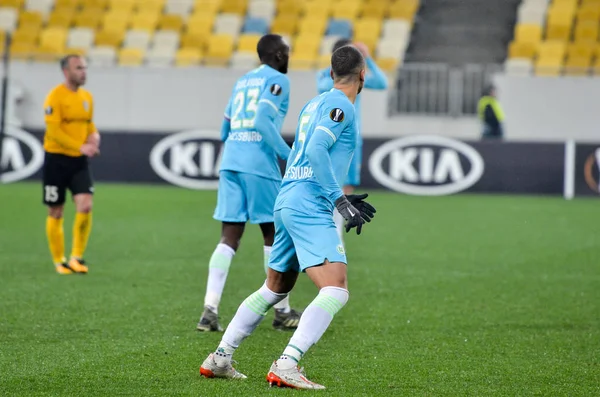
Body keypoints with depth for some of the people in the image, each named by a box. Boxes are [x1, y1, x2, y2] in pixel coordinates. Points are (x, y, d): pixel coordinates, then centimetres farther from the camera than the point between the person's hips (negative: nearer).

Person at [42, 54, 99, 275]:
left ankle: (77, 257, 0)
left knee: (85, 206, -12)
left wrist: (94, 135, 0)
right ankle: (59, 261, 16)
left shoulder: (87, 97, 9)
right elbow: (53, 130, -19)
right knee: (55, 214, 4)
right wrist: (80, 147, -25)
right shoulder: (55, 96, -12)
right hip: (56, 160, -5)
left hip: (79, 161, 5)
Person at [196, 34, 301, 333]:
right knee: (274, 234, 6)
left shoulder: (242, 81, 21)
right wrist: (289, 155, -17)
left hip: (230, 161, 6)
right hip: (259, 164, -6)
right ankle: (282, 311, 13)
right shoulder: (278, 80, -1)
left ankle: (210, 310, -9)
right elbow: (263, 119, -16)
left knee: (229, 238, 4)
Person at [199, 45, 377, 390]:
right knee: (336, 291, -17)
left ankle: (219, 359, 26)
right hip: (310, 209, -10)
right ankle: (286, 366, -27)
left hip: (287, 203, 10)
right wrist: (340, 200, -21)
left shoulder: (315, 104, 21)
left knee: (274, 290, 22)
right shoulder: (340, 106, -7)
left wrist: (343, 199, 31)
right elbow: (316, 150, -20)